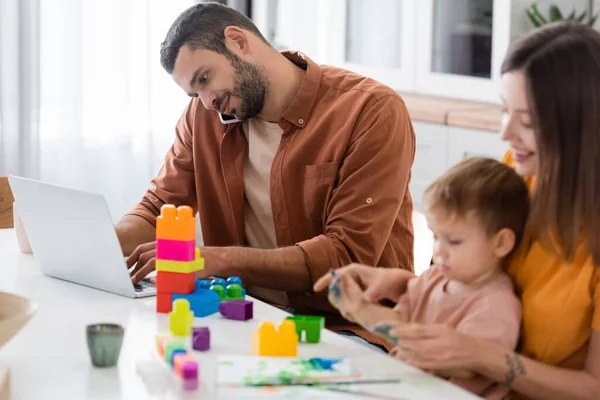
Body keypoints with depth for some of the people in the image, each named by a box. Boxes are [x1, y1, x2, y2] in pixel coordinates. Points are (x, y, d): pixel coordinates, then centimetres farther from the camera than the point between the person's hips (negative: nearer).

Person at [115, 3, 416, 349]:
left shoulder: (374, 110, -13)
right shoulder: (204, 116, 5)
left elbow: (349, 255, -19)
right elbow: (158, 210, 13)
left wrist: (218, 259, -26)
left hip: (350, 331, -6)